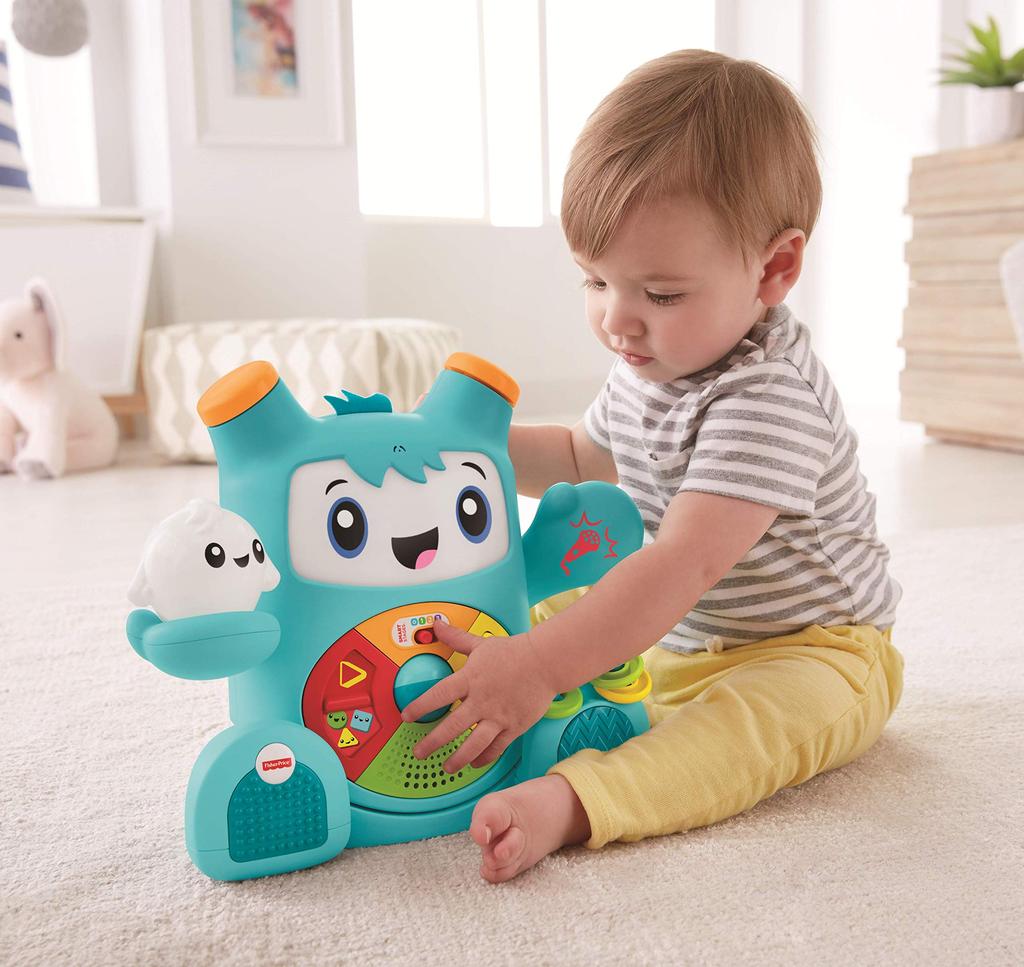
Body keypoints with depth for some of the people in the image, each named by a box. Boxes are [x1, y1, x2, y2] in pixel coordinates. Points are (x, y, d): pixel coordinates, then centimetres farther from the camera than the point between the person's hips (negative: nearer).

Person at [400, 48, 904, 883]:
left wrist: (538, 667, -44)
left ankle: (569, 800, -54)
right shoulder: (655, 363, -1)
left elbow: (684, 566, -39)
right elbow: (585, 459, 18)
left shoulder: (768, 401, -30)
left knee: (757, 719, -39)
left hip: (809, 648, -9)